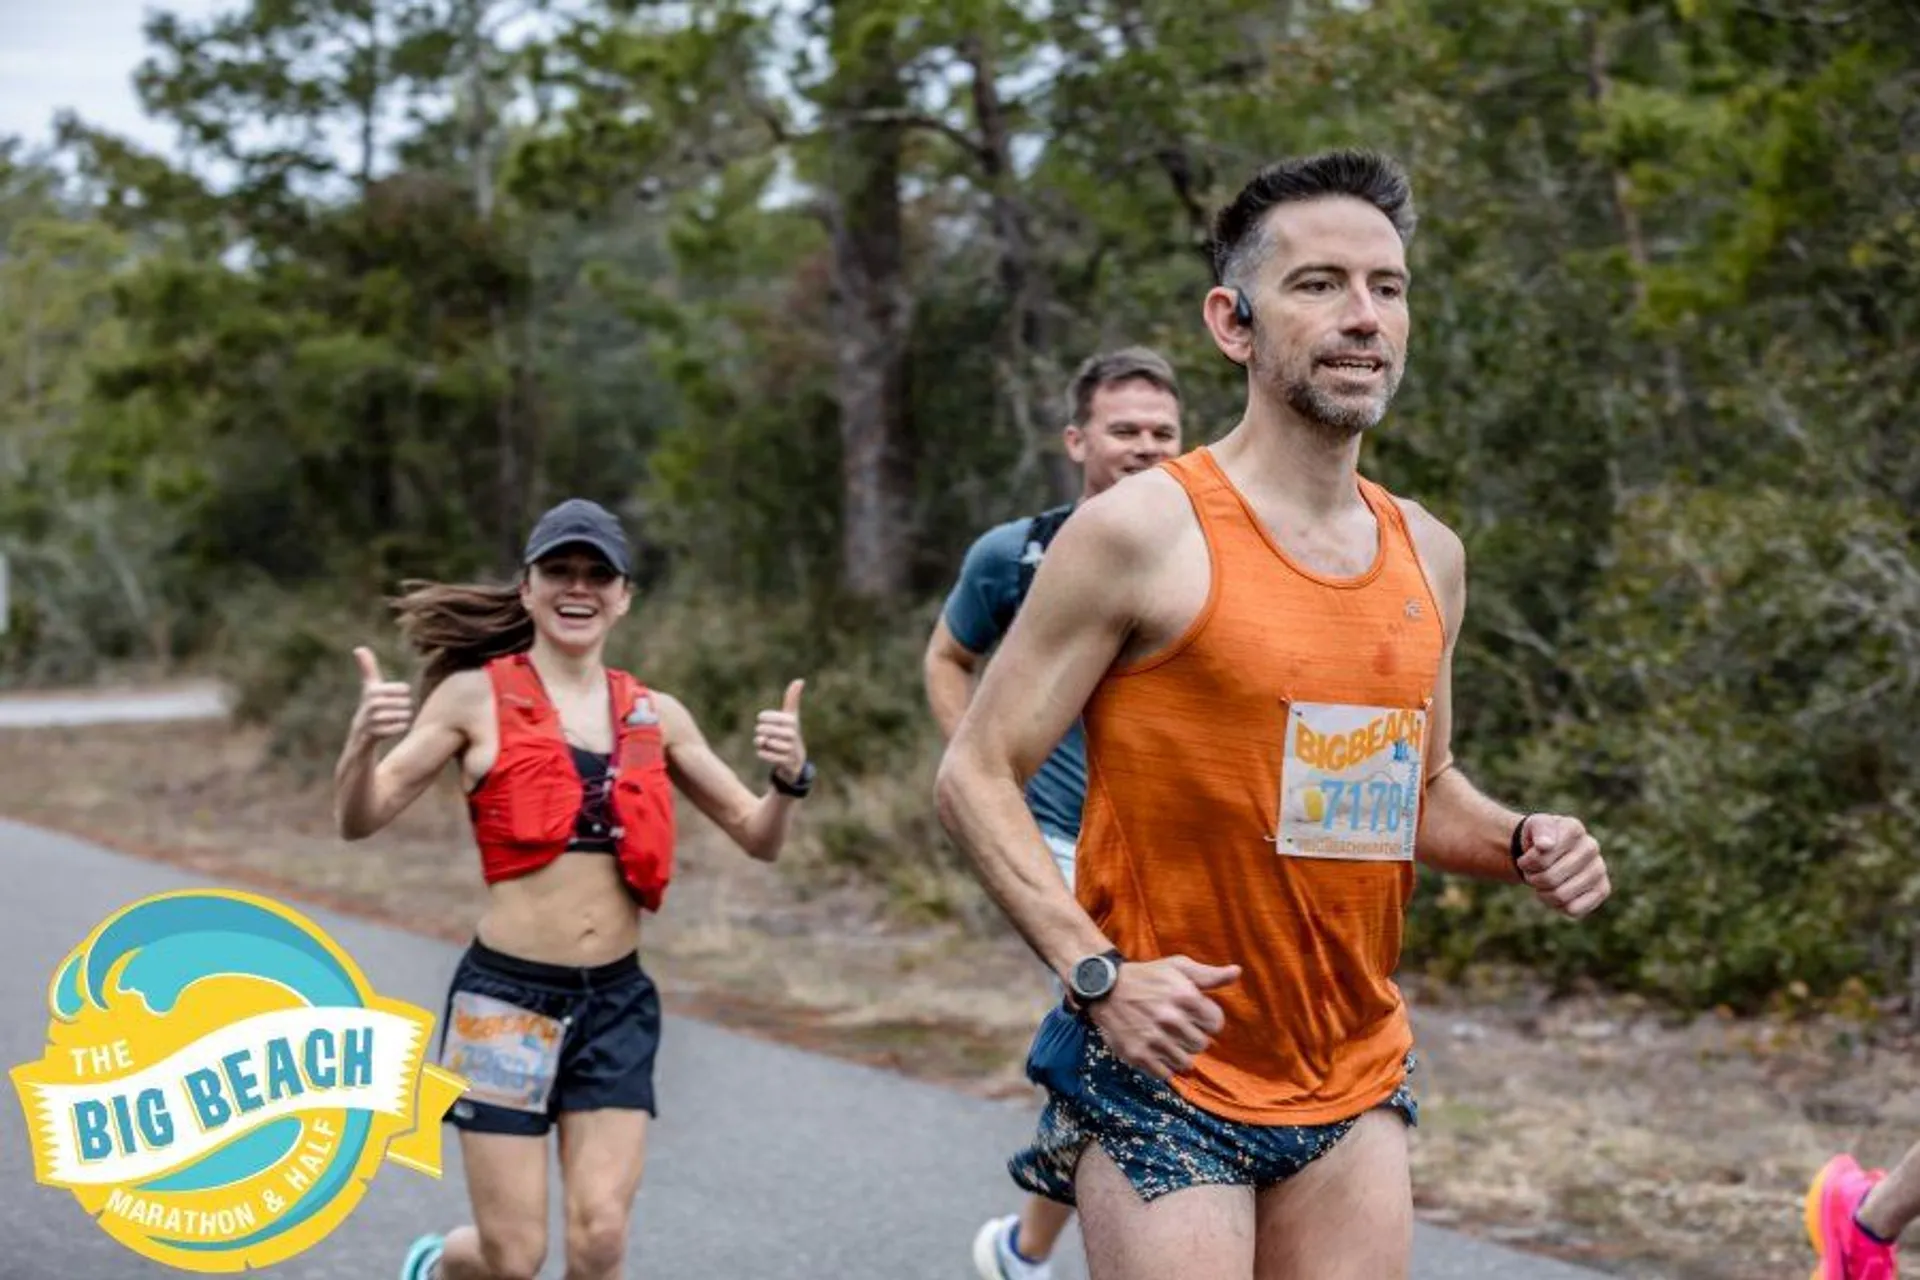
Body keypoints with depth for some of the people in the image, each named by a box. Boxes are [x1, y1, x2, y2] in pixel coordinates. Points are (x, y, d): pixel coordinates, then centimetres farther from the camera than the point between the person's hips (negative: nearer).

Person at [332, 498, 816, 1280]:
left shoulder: (656, 715, 8)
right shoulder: (477, 695, -2)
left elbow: (757, 837, 12)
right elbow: (359, 820, -7)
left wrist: (789, 778, -9)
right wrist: (365, 738, -27)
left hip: (617, 1002, 3)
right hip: (506, 996, -3)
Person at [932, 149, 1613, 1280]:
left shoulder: (1430, 555, 8)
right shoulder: (1145, 531, -10)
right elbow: (976, 776, -9)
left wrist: (1518, 845, 0)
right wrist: (1098, 972, -20)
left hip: (1356, 1086, 6)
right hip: (1164, 1072, -6)